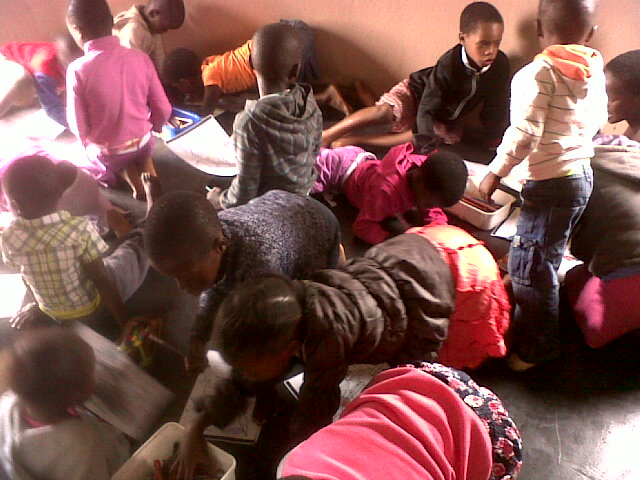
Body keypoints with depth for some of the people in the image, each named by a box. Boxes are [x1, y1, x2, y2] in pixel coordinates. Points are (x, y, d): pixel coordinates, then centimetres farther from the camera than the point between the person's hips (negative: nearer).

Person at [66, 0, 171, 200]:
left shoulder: (78, 70, -22)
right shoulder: (140, 58, -14)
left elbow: (78, 125, -13)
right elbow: (163, 110, -6)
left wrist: (88, 143, 11)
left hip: (107, 154, -2)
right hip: (143, 142, 2)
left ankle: (136, 183, 6)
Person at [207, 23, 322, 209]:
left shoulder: (249, 122, -32)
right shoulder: (309, 103, -15)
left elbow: (245, 191, -24)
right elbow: (315, 152, 2)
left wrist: (221, 200, -4)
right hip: (304, 195, 6)